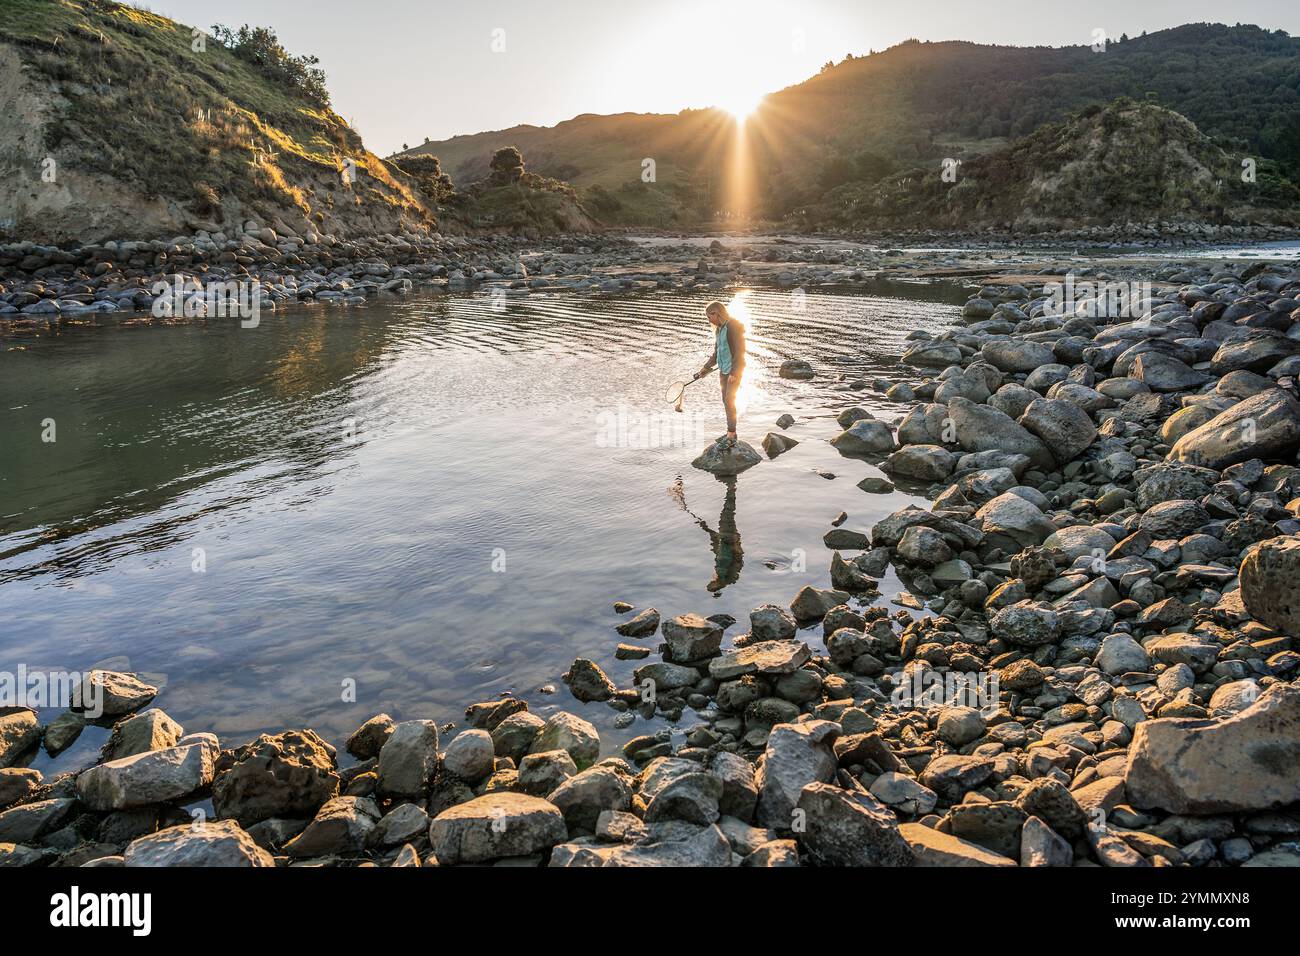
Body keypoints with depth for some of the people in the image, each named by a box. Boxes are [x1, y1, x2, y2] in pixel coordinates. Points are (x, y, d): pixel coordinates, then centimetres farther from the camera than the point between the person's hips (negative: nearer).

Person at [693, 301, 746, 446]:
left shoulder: (734, 326, -14)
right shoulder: (718, 329, 11)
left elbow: (739, 351, -18)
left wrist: (734, 373, -20)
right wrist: (706, 368, 14)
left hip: (735, 369, -8)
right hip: (723, 370, 8)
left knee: (729, 400, -10)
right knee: (726, 401, 8)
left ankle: (731, 434, -5)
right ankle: (731, 433, 14)